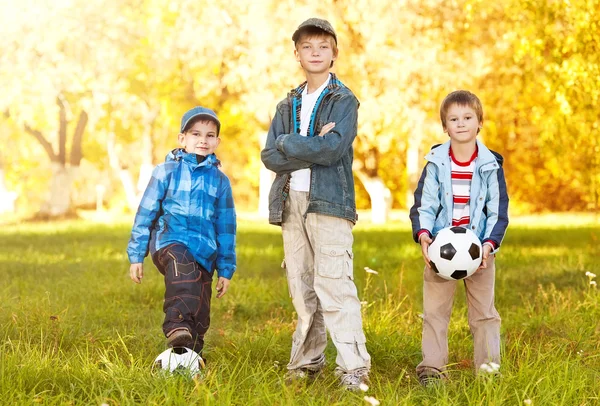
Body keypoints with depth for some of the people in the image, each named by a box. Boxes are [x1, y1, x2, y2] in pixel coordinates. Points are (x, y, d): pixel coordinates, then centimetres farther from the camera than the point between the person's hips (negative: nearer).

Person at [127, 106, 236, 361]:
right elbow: (145, 213, 7)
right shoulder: (166, 172, 4)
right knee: (184, 271, -38)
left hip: (205, 250, 4)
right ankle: (177, 328, -48)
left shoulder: (220, 181, 12)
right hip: (170, 241, -4)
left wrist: (226, 269, 15)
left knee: (200, 317, 4)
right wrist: (136, 255, 4)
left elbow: (226, 228, 16)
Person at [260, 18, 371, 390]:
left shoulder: (344, 101, 2)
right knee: (301, 286, 7)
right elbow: (270, 157, 4)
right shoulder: (288, 105, 18)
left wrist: (289, 143, -6)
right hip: (291, 201, 6)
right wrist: (313, 148, -9)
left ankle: (354, 366, -15)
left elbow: (333, 149, -15)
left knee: (334, 284, -13)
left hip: (329, 202, -5)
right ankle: (307, 360, 15)